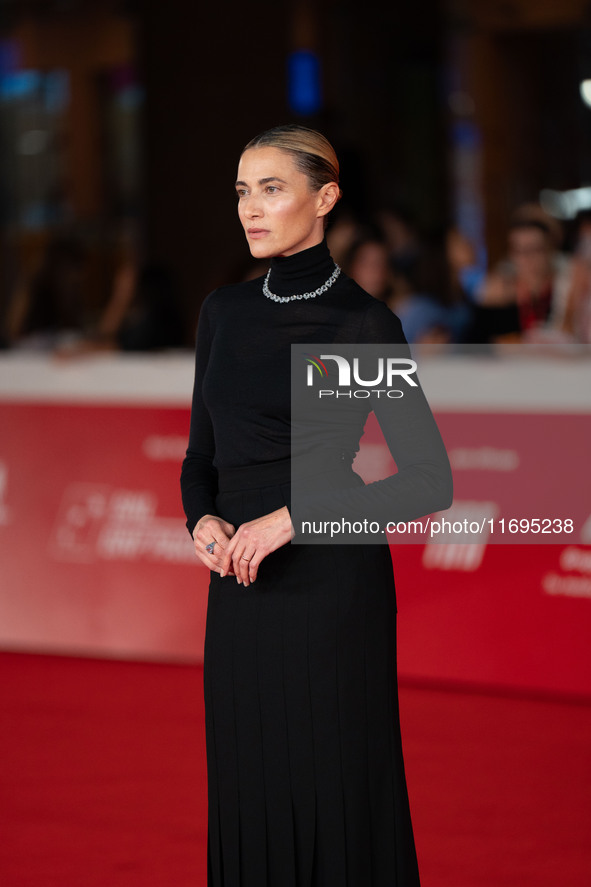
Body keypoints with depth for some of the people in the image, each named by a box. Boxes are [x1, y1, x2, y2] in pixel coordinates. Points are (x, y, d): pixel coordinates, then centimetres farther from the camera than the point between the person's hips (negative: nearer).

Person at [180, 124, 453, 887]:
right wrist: (203, 521, -6)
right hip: (242, 589, 6)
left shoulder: (363, 323, -8)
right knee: (249, 794, 9)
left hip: (332, 586, -6)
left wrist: (291, 516, -17)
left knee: (336, 794, -3)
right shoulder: (224, 312, 10)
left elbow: (428, 481, -10)